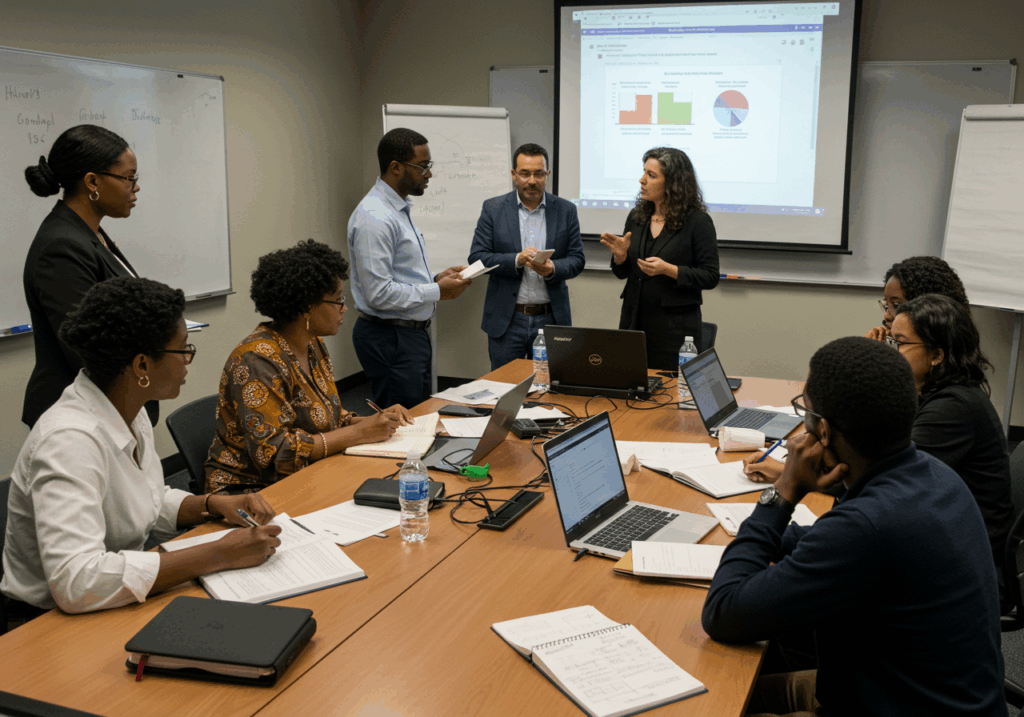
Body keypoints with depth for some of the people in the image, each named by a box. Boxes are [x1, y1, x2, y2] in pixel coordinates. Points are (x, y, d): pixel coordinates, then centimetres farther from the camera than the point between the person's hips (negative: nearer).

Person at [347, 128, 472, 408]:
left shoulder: (400, 209, 13)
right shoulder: (375, 218, -19)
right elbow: (379, 294, -24)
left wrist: (436, 279, 5)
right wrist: (437, 291, -16)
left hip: (412, 333, 10)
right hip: (390, 339, -10)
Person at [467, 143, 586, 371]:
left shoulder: (566, 210, 5)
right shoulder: (493, 209, 2)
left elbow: (577, 260, 4)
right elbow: (476, 257, -4)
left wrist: (552, 269, -18)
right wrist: (516, 260, -19)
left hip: (551, 318, 1)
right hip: (507, 320, -1)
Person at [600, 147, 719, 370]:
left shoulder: (698, 222, -7)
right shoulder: (636, 217, 8)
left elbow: (710, 277, -9)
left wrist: (668, 270, -21)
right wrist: (620, 256, -8)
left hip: (676, 326, -5)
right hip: (634, 319, 5)